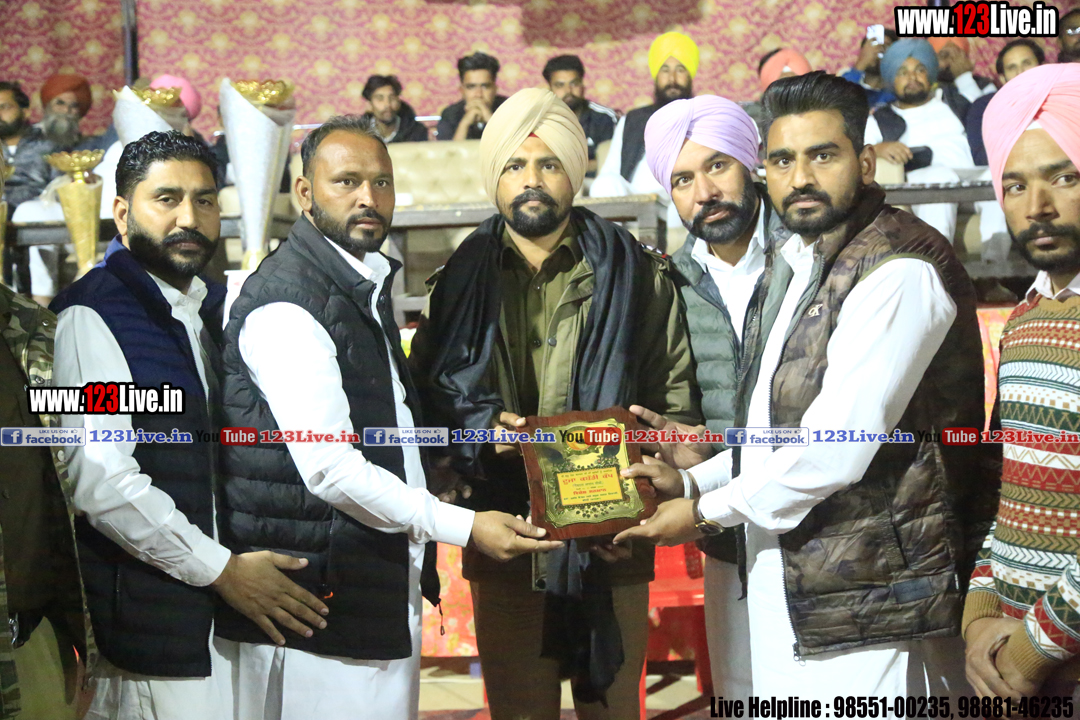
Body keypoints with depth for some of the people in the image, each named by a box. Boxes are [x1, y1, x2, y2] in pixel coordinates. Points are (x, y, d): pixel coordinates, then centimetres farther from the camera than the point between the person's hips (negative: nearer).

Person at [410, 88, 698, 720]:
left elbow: (678, 407, 1)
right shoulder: (463, 280, 8)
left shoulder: (636, 275, 3)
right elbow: (427, 397, 9)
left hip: (609, 544, -1)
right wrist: (481, 426, -12)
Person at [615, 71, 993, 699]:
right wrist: (694, 480, 8)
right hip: (789, 589, 9)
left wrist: (707, 512, -11)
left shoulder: (899, 270, -17)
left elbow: (837, 446, -22)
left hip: (868, 602, -9)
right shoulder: (803, 267, 15)